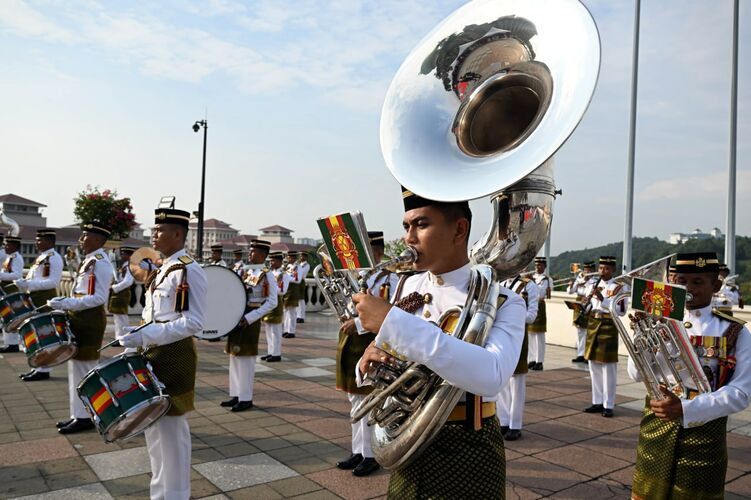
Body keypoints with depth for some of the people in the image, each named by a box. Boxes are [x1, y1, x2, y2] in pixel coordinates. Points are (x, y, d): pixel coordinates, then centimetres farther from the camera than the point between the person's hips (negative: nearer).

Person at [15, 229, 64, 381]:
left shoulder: (54, 258, -13)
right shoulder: (41, 257, 16)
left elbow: (53, 282, -21)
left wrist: (28, 284, -25)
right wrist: (24, 283, 7)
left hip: (45, 299, -10)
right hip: (36, 298, 10)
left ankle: (44, 370, 2)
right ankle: (39, 367, 22)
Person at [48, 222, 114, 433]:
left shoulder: (100, 263, -16)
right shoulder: (88, 260, 14)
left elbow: (99, 298, -22)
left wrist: (66, 303, -24)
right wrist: (64, 303, 8)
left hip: (89, 320, -10)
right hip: (80, 318, 10)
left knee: (85, 369, -2)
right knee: (76, 368, 15)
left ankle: (86, 417, 8)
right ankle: (79, 414, 25)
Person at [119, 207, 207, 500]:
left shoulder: (189, 271, -16)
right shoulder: (163, 269, 13)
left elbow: (193, 323, -22)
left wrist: (145, 335, -25)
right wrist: (138, 341, 10)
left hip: (173, 357, -9)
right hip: (154, 355, 9)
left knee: (171, 429, 1)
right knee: (154, 426, 18)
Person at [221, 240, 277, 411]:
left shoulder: (266, 275, -10)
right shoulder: (247, 272, 12)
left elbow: (272, 302, -15)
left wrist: (249, 318, -21)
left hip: (250, 321, -8)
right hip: (237, 317, 8)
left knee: (246, 358, -3)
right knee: (235, 357, 12)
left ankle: (246, 399, 7)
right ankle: (236, 395, 22)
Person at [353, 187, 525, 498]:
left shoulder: (503, 302, -16)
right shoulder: (408, 286, 0)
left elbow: (491, 376, -36)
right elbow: (389, 368, 8)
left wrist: (392, 322, -37)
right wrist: (370, 365, -16)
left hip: (466, 455, -5)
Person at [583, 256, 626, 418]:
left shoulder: (618, 287, -5)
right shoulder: (594, 285, 12)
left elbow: (621, 310, -13)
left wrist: (602, 299, -21)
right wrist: (589, 298, -8)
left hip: (609, 327, -6)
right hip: (593, 324, 6)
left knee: (608, 368, 0)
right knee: (594, 366, 11)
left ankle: (608, 405, 8)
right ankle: (597, 402, 21)